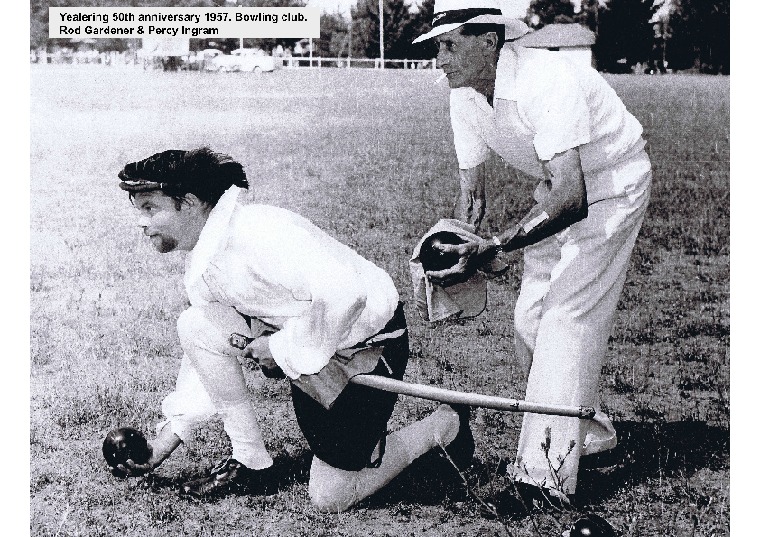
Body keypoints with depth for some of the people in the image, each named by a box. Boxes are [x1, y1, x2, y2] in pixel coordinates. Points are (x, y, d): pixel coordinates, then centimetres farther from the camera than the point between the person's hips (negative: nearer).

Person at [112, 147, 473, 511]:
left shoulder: (252, 231, -27)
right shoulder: (200, 270, 3)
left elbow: (342, 292, -36)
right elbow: (206, 361, 11)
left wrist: (284, 349, -23)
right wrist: (163, 443, 7)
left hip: (368, 346, -8)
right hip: (306, 340, 8)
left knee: (330, 498, -3)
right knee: (195, 326, -8)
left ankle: (442, 426, 19)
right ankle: (249, 462, 3)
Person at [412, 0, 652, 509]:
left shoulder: (545, 82, -36)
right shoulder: (466, 98, -10)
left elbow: (572, 198, -43)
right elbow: (472, 193, -4)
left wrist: (493, 247, -51)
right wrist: (455, 252, -24)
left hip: (611, 185, -8)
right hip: (561, 187, 8)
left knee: (567, 317, -17)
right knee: (531, 319, 9)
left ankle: (548, 474, -13)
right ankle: (590, 433, 29)